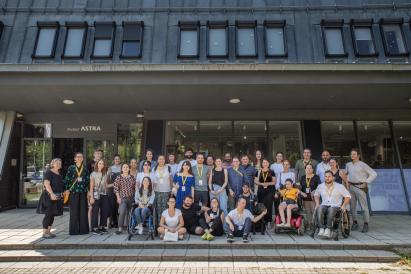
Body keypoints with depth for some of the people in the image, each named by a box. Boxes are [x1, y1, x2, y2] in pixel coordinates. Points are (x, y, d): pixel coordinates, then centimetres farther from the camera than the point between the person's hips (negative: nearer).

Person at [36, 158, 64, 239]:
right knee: (48, 214, -6)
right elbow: (46, 184, -20)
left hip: (57, 197, 8)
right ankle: (44, 233, 2)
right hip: (50, 196, -8)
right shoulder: (49, 172, -10)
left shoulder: (58, 173, 15)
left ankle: (48, 231, 19)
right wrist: (52, 194, -29)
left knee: (53, 214, 11)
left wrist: (61, 194, 17)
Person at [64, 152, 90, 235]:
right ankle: (74, 230, 11)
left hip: (83, 192, 2)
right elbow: (67, 179, 1)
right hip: (73, 192, -2)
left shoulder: (85, 169, 8)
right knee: (74, 211, 1)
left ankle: (83, 229, 12)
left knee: (83, 210, 3)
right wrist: (67, 189, -5)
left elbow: (88, 180, 8)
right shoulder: (71, 168, 2)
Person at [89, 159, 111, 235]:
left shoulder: (105, 174, 11)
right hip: (96, 195, -5)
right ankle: (94, 228, 10)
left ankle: (102, 227, 19)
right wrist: (91, 197, -12)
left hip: (104, 195, 5)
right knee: (95, 212, -1)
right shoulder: (93, 174, -3)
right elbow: (91, 186, -7)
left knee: (104, 211, 5)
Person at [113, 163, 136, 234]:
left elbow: (135, 188, 12)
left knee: (129, 213, 11)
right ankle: (120, 228, -10)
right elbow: (116, 188, -5)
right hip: (123, 198, -4)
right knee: (122, 212, -17)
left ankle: (128, 226, 27)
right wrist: (118, 197, -11)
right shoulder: (119, 177, -3)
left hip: (131, 198, 4)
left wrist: (135, 196, 8)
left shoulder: (132, 178, 7)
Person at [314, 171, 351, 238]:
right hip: (324, 205, 2)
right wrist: (317, 204, 10)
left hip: (335, 206, -2)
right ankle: (321, 229, -37)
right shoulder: (320, 186, 12)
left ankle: (328, 229, -37)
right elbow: (316, 195, 26)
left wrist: (344, 205, -7)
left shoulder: (339, 186, 5)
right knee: (319, 209, -34)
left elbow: (348, 196, 7)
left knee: (331, 210, -39)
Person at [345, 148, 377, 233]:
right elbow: (345, 174, 27)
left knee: (364, 206, -3)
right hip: (351, 187, 5)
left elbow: (374, 174, -4)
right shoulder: (348, 165, 11)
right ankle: (355, 223, 19)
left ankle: (366, 224, 7)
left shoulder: (363, 165, -3)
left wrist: (366, 183, -8)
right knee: (352, 206, 8)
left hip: (360, 187, -5)